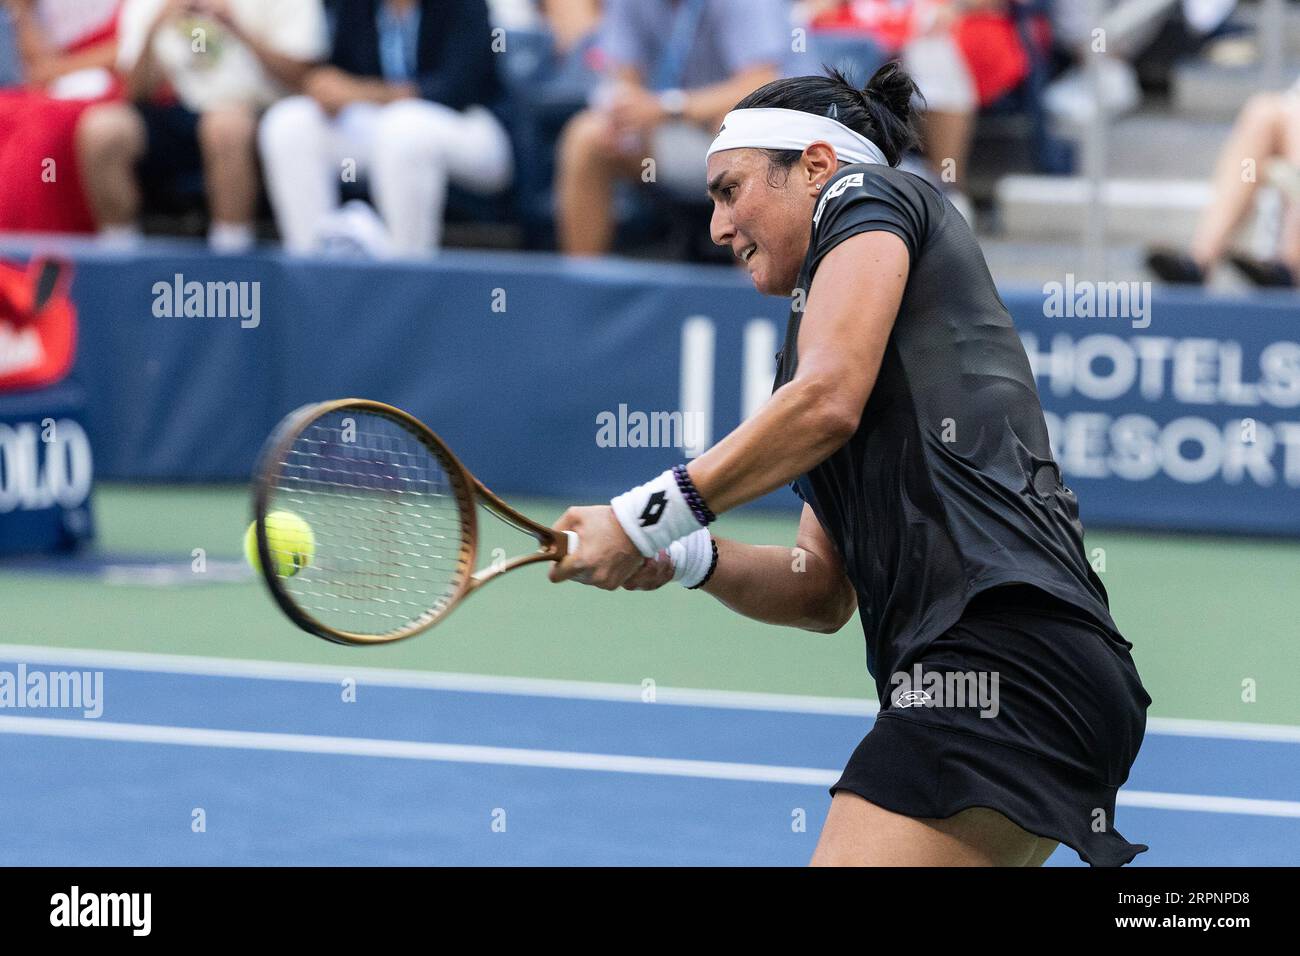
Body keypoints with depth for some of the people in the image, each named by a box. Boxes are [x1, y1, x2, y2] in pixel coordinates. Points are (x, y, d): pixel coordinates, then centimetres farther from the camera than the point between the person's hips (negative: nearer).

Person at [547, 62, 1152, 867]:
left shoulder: (865, 196, 9)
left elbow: (826, 402, -10)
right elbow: (822, 593, 24)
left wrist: (650, 518, -5)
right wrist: (688, 558, 8)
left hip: (1000, 650, -10)